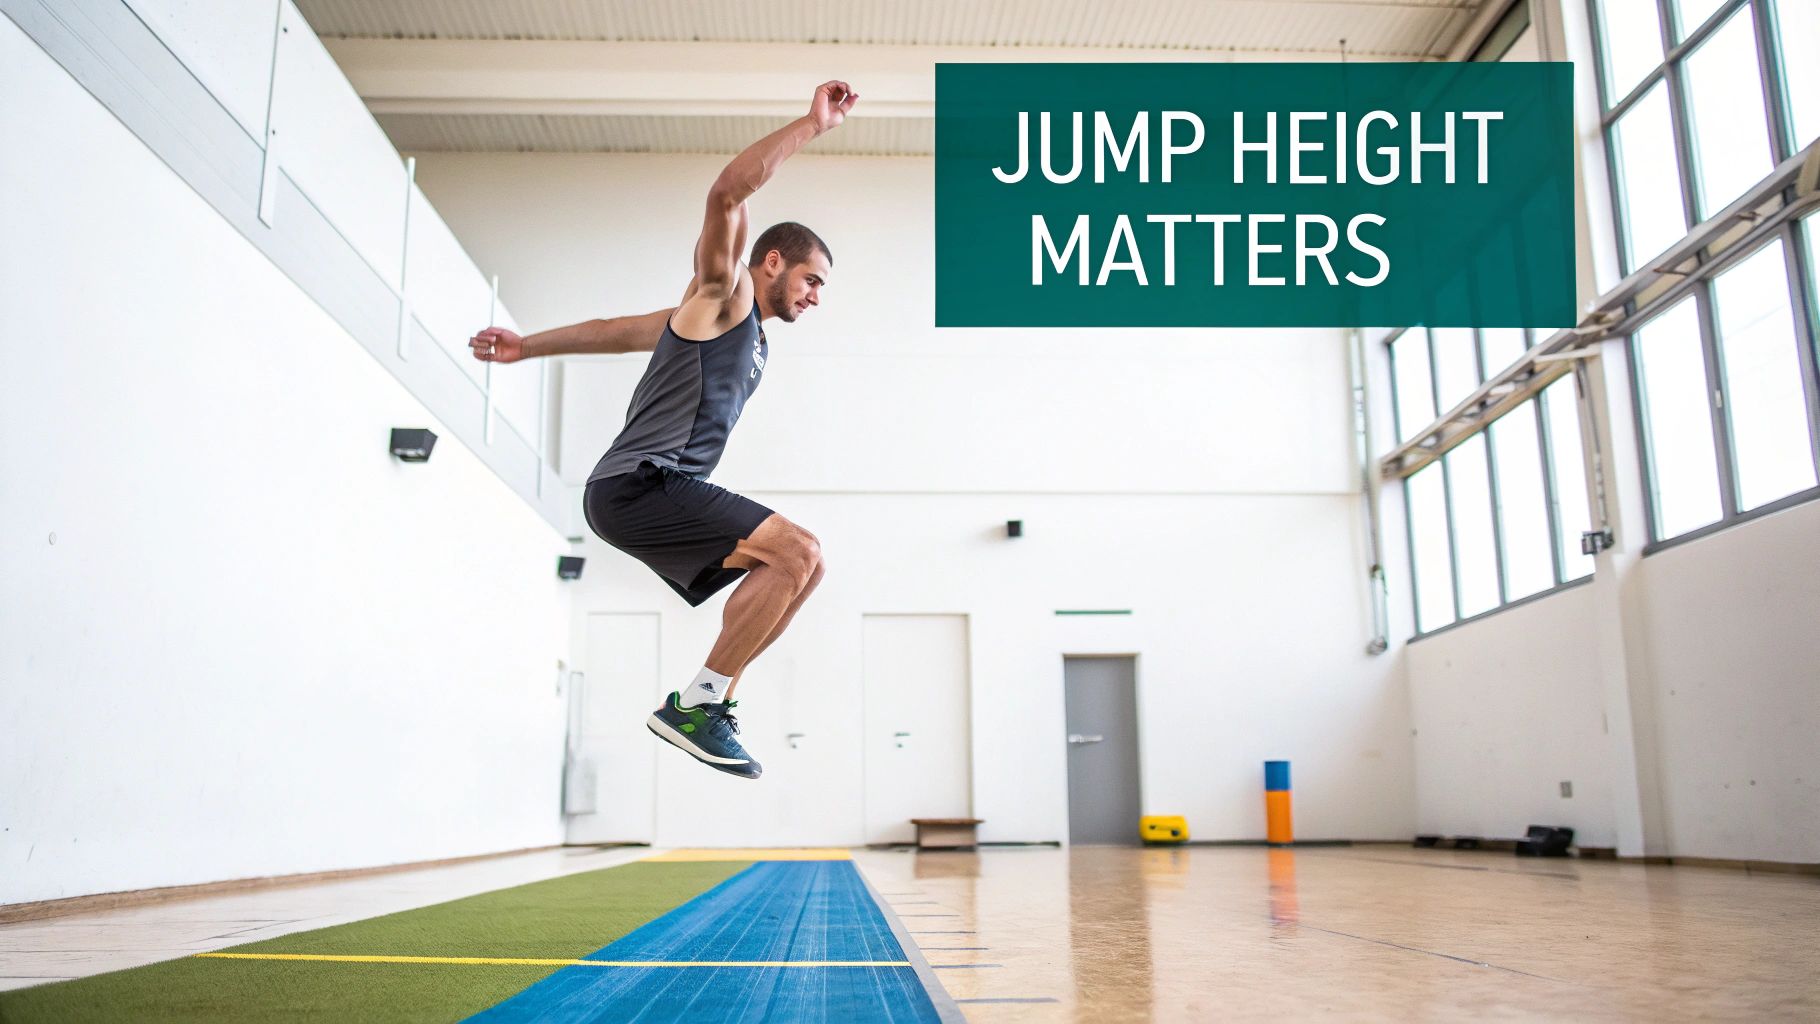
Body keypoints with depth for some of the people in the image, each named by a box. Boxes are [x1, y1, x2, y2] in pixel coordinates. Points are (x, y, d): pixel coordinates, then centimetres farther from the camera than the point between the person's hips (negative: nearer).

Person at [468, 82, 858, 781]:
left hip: (657, 494, 10)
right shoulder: (722, 294, 1)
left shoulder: (748, 333, 25)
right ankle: (696, 705, -14)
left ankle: (705, 703, 4)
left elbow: (617, 330, 30)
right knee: (799, 554, -19)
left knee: (797, 567, 10)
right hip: (639, 484, -10)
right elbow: (727, 193, -17)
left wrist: (529, 347, 33)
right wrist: (813, 124, -14)